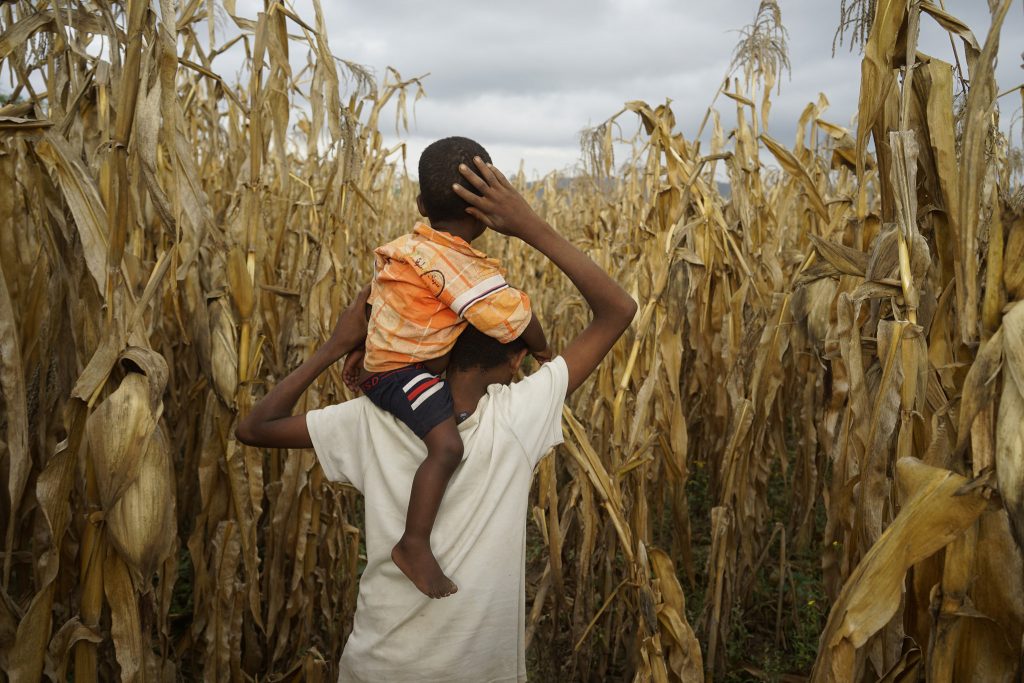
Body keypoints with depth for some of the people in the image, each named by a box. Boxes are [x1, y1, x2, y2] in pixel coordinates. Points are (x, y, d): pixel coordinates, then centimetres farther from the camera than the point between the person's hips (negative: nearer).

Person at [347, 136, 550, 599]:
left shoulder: (408, 246, 7)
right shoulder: (461, 266, -22)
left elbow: (373, 300, 19)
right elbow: (514, 317, -21)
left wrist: (358, 353, 31)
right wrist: (541, 350, -1)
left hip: (382, 357, 11)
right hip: (403, 372, -11)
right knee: (447, 445, -28)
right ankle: (414, 545, -24)